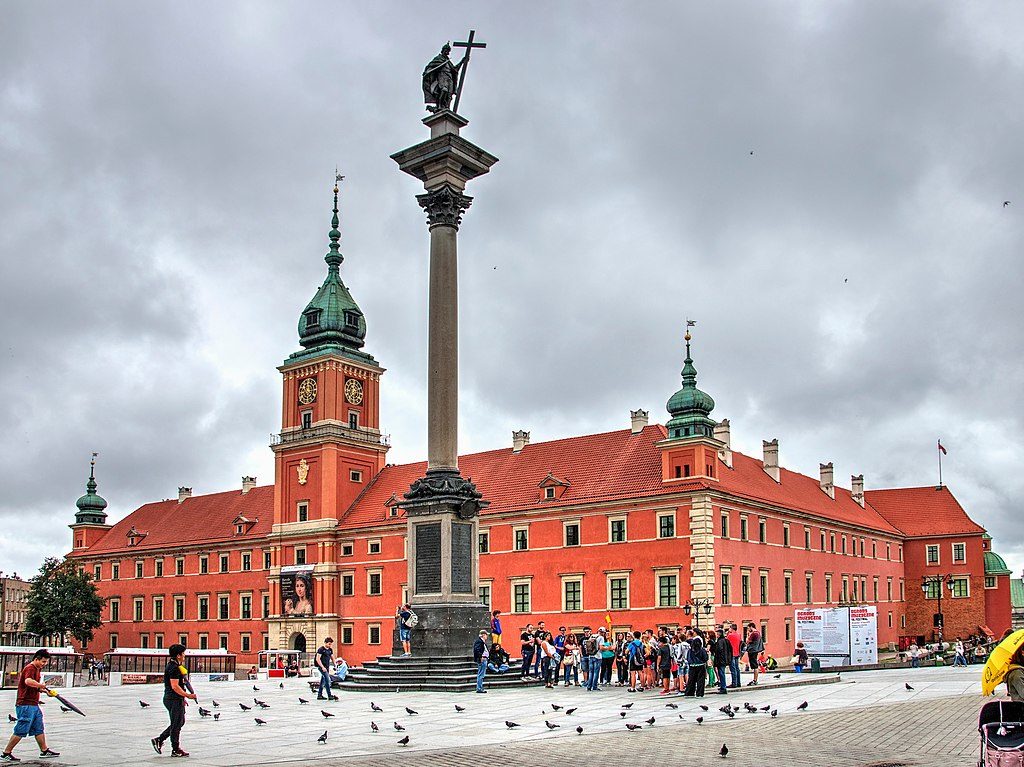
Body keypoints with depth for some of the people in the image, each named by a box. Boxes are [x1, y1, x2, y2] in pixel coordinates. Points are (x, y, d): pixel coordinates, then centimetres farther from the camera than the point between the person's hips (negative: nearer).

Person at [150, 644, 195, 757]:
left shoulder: (172, 666, 15)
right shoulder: (174, 668, -19)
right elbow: (175, 686, -24)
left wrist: (183, 698, 22)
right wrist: (188, 695, -21)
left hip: (177, 699, 11)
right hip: (174, 700, -11)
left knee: (180, 722, 17)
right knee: (176, 724, -1)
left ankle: (159, 740, 20)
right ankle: (176, 750, 7)